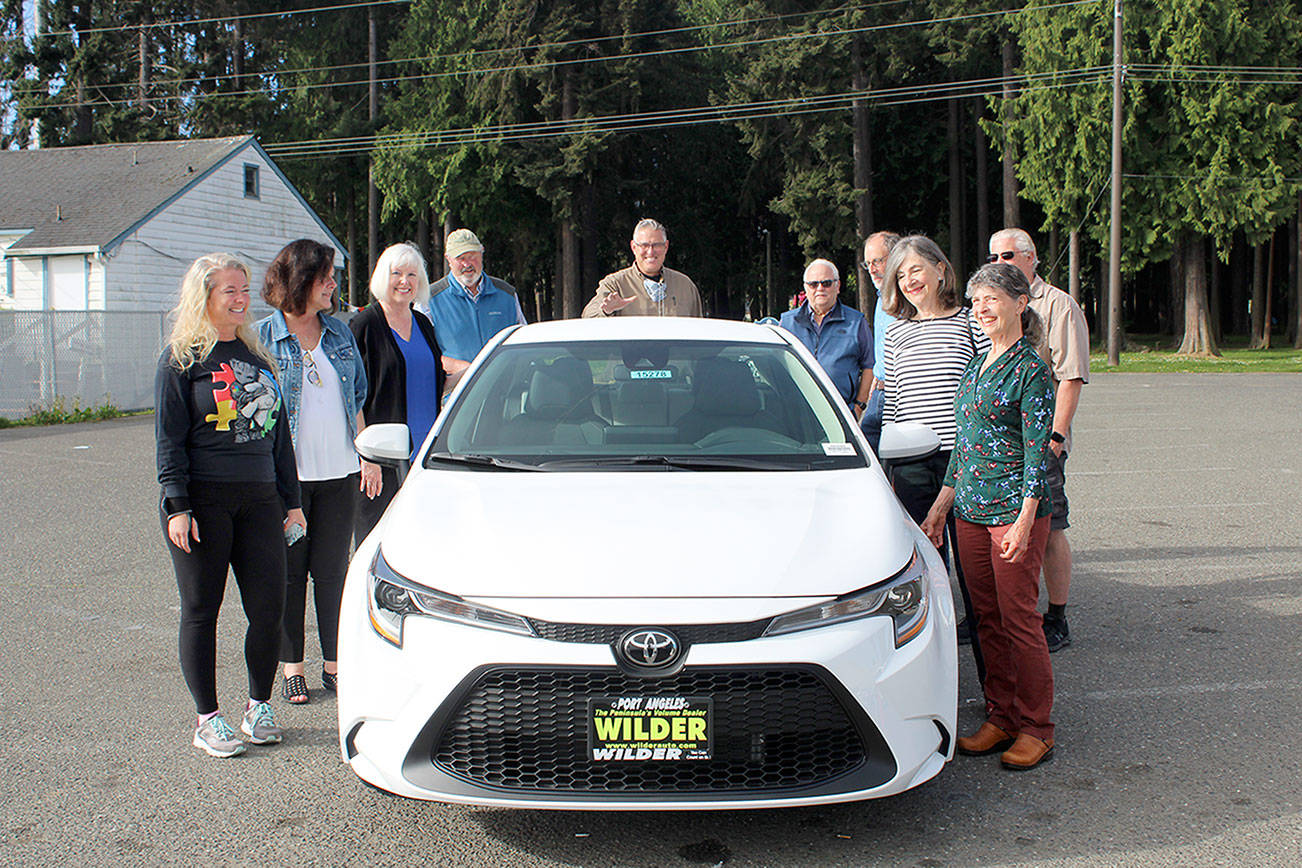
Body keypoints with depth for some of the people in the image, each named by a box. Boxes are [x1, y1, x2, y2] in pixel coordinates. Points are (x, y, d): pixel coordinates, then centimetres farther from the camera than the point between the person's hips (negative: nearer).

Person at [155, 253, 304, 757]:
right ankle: (207, 720, 15)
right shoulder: (181, 358, 0)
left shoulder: (256, 355, 16)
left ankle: (259, 707, 19)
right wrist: (177, 507, -13)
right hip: (202, 500, -4)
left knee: (269, 607, 1)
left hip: (259, 498, 5)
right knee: (201, 610, 3)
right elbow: (169, 439, -5)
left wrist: (290, 501, 15)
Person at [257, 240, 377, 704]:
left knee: (333, 570, 8)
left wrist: (368, 456, 11)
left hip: (339, 474, 3)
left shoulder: (339, 333, 10)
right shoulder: (263, 337, -3)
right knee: (288, 573, 5)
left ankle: (334, 663, 18)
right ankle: (291, 667, 17)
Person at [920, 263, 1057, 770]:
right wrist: (941, 504, 17)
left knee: (1018, 621, -1)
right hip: (971, 509, 7)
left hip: (1014, 509, -7)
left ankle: (1035, 729, 13)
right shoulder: (976, 364, 14)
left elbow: (1037, 450, -12)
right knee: (987, 620, 12)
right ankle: (1000, 718, 23)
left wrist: (1025, 520, -18)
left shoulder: (1030, 369, -9)